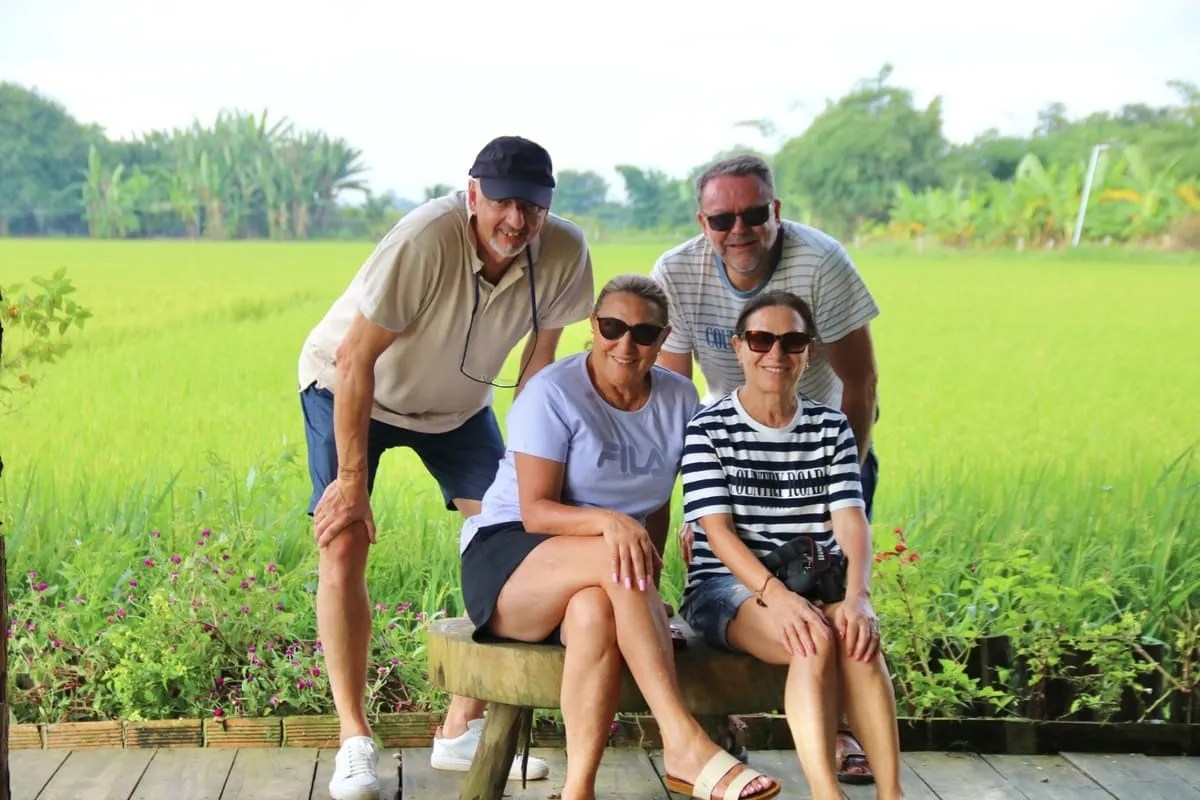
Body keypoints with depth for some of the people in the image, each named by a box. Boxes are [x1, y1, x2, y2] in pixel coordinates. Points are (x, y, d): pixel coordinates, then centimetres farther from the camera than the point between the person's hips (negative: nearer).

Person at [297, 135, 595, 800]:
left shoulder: (564, 253, -23)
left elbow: (540, 358, -9)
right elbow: (356, 359, -31)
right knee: (342, 549, -15)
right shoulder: (425, 240, -37)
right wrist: (353, 481, -27)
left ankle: (462, 731, 7)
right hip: (347, 388, -4)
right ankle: (355, 742, -5)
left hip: (457, 403, 4)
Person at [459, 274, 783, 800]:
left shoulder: (678, 398, 5)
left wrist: (647, 579, -8)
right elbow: (535, 512, -16)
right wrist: (609, 522, -35)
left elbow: (659, 505, 9)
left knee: (595, 612, -36)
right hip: (507, 561, -3)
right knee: (616, 562, -36)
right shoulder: (554, 393, -9)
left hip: (596, 584, 3)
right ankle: (684, 745, -39)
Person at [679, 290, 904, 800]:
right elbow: (717, 530, -9)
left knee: (858, 635, -31)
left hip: (818, 586, 3)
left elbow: (851, 521, -1)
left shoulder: (831, 428, 12)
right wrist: (775, 593, -26)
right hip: (727, 587, -3)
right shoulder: (709, 428, 1)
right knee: (815, 639, -34)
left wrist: (856, 595, -21)